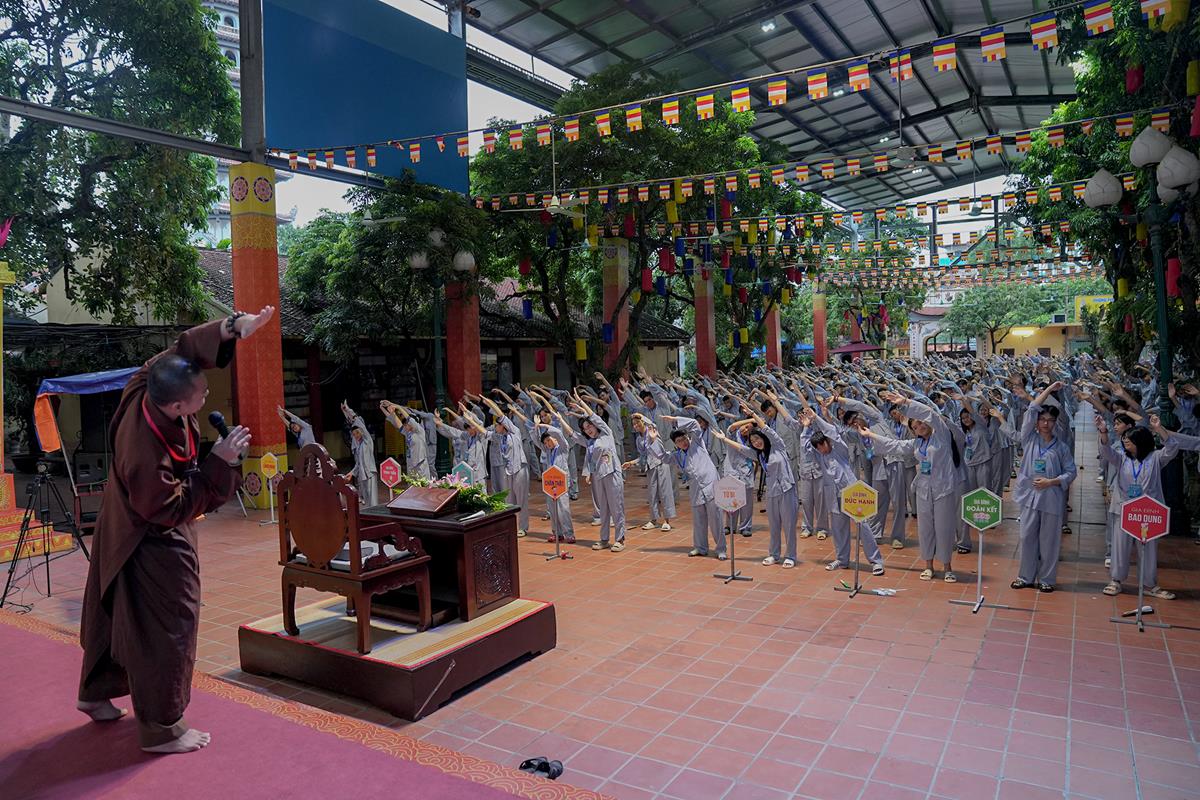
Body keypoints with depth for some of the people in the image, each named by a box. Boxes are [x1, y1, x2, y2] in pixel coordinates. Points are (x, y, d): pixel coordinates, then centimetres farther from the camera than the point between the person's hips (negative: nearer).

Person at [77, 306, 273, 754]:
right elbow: (172, 509, -26)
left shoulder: (143, 391, -21)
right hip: (152, 545, -9)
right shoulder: (147, 456, -39)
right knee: (165, 629, 4)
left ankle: (95, 695, 46)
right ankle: (160, 728, 19)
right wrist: (219, 463, -29)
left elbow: (187, 347, -13)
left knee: (115, 613, 25)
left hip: (124, 531, 9)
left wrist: (231, 327, -27)